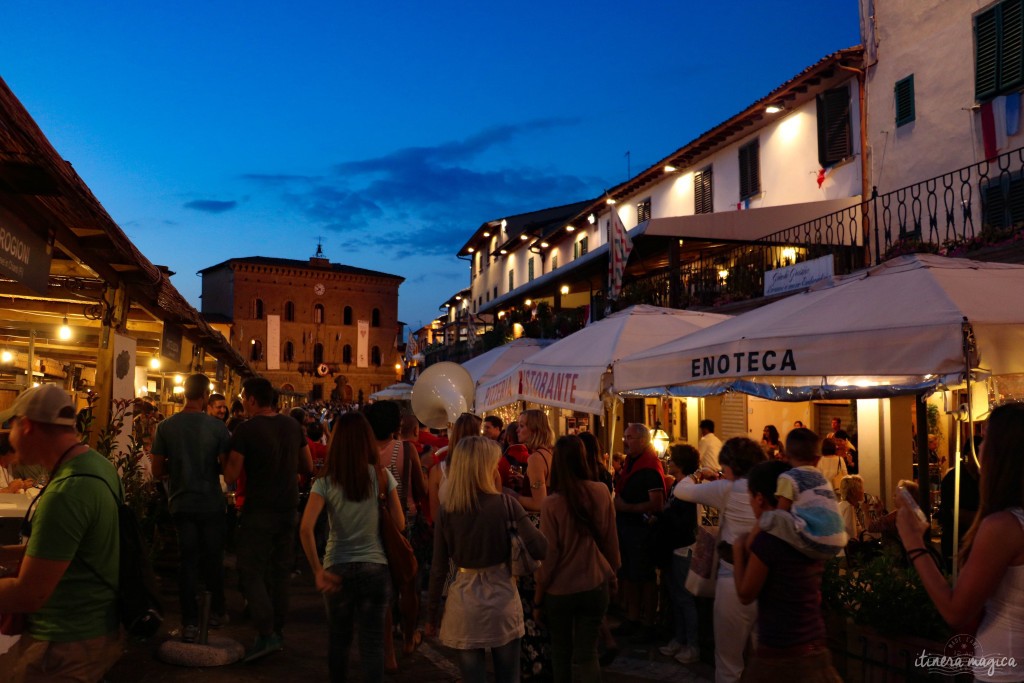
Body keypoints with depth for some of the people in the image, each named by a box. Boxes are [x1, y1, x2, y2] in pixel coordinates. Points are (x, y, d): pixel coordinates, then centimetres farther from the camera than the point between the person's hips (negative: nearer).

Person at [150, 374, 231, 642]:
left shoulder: (166, 426, -6)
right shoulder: (217, 426, -12)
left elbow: (157, 471, -3)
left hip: (181, 503, 1)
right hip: (211, 503, -1)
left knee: (188, 561, 8)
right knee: (213, 559, 14)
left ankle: (190, 622, 10)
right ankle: (216, 612, 27)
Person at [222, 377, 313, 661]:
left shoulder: (245, 430, -14)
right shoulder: (293, 425, 3)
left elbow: (231, 476, -13)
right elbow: (308, 467, 10)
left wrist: (229, 457, 4)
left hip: (259, 512, -6)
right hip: (289, 509, 6)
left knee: (251, 572, 1)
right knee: (280, 571, 15)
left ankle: (266, 634, -8)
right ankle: (278, 631, 23)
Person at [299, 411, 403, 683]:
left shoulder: (325, 482, -5)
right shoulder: (382, 475, -5)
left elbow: (306, 529, -15)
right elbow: (399, 523, -2)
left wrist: (318, 571, -9)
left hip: (337, 568, 1)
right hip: (375, 566, -1)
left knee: (338, 638, 20)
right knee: (372, 642, 6)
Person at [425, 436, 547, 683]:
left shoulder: (446, 510, -5)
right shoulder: (506, 503, -10)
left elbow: (438, 568, -2)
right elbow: (540, 549, -14)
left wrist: (431, 614, 8)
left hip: (464, 602, 1)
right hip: (501, 598, -1)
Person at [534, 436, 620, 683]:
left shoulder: (552, 503, -18)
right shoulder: (602, 492, -10)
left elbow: (548, 555, -13)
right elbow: (611, 539, 1)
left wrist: (537, 598, -1)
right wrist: (612, 574, 17)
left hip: (560, 590, -2)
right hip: (595, 586, 2)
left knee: (561, 651, 19)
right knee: (587, 653, 10)